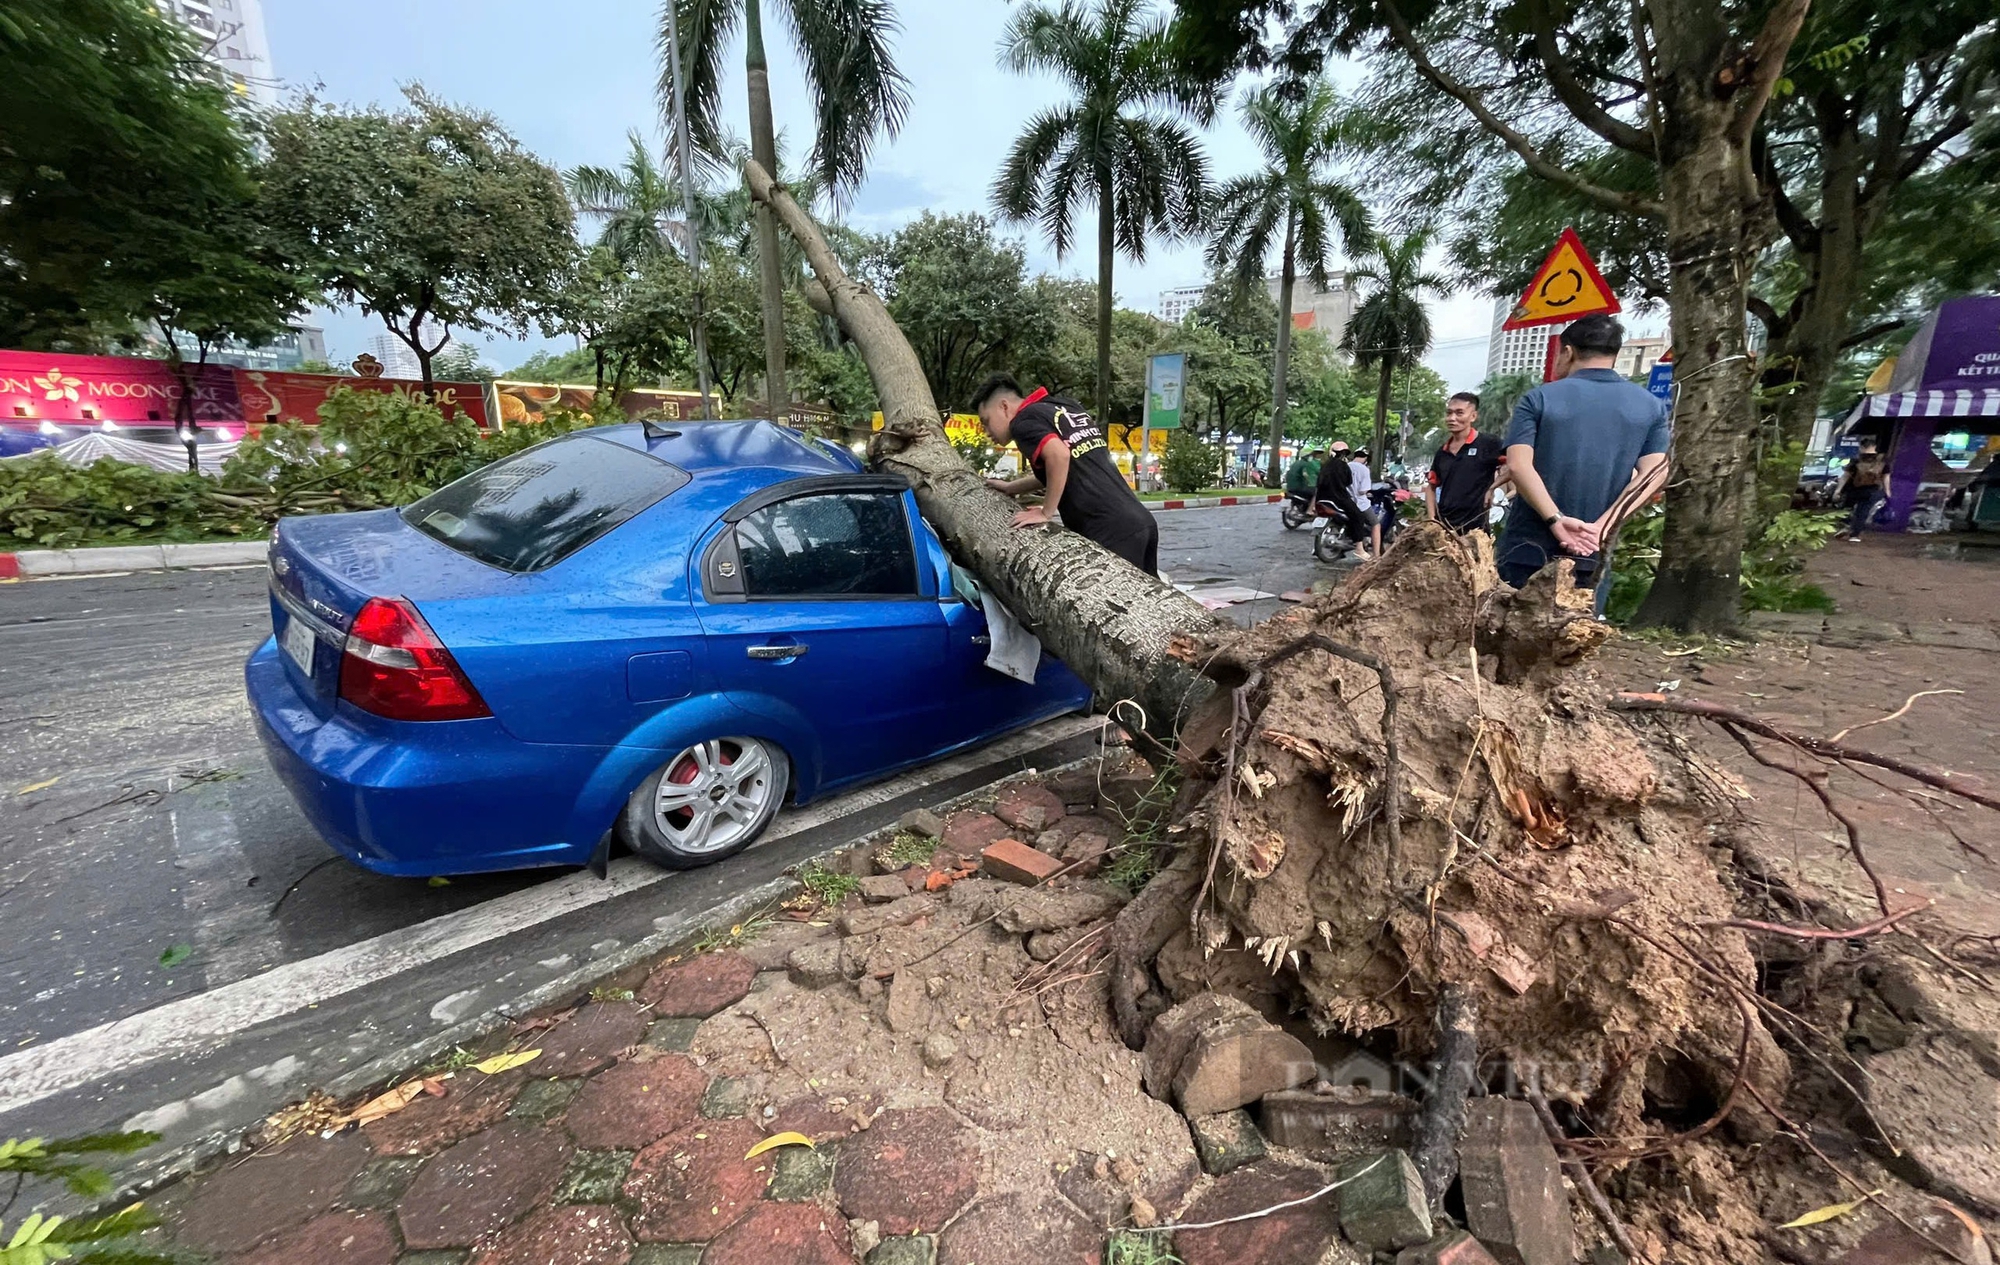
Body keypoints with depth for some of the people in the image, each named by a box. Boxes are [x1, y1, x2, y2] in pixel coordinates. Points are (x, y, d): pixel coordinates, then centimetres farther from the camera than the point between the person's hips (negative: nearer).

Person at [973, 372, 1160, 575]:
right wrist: (1011, 487, 32)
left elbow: (1059, 455, -22)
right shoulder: (1066, 407, 22)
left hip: (1110, 532, -9)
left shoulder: (1024, 421, -2)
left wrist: (1046, 513, -11)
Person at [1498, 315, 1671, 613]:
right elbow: (1654, 476, -4)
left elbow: (1517, 466, -16)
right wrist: (1602, 527, -13)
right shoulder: (1651, 406, 8)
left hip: (1528, 550, -2)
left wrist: (1556, 520, -17)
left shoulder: (1539, 399, -2)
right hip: (1592, 556, 3)